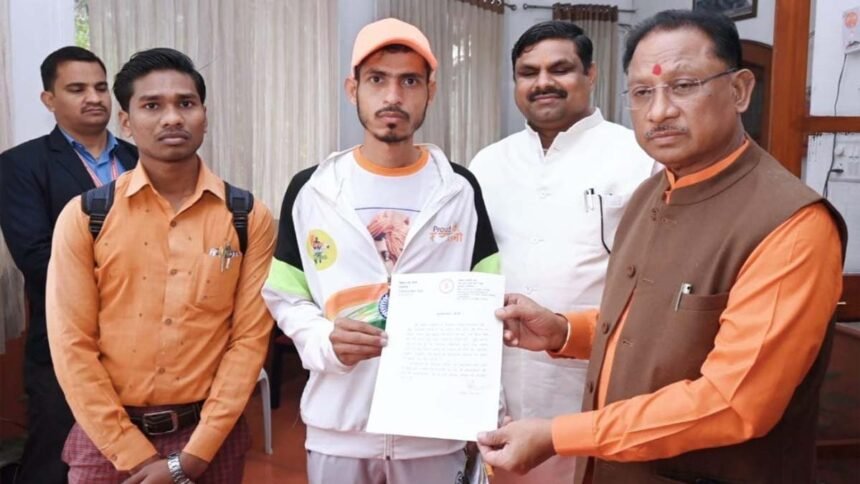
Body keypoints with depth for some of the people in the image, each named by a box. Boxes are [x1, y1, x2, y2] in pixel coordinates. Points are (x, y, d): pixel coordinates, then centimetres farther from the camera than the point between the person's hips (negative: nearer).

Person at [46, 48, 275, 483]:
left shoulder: (249, 218, -4)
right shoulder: (84, 216, -4)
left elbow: (250, 338, -6)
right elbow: (72, 346, -5)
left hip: (210, 435, 1)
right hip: (107, 437, 0)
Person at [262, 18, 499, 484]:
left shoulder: (461, 190, 1)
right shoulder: (310, 190, 0)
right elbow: (284, 297, 5)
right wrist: (324, 342, -15)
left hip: (436, 429, 0)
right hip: (338, 425, 0)